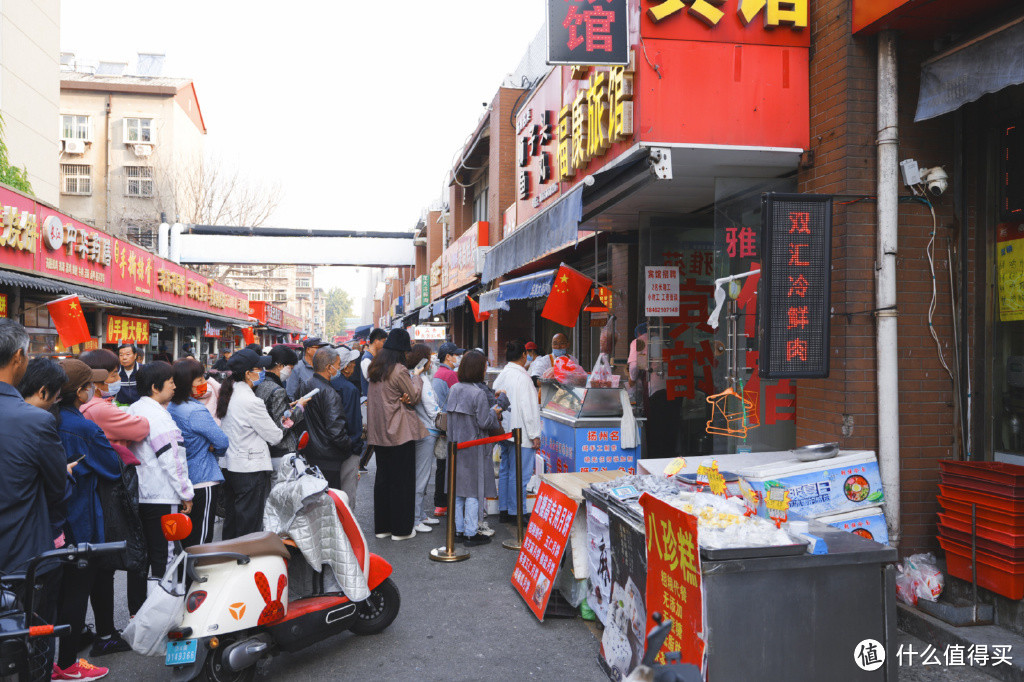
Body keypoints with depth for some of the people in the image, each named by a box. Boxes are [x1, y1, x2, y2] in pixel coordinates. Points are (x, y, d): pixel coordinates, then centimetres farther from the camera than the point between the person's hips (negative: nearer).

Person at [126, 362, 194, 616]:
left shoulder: (132, 410, 13)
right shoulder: (156, 414, -16)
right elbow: (171, 459, -18)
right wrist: (186, 493, -11)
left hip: (137, 495, 9)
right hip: (161, 496, -9)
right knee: (164, 556, -3)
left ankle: (136, 610, 24)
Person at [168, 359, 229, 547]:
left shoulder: (171, 407, 7)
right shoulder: (197, 411, -21)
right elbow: (222, 442, -19)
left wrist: (207, 447, 2)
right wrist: (214, 449, 2)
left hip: (182, 480, 9)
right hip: (203, 480, -9)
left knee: (186, 536, 18)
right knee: (201, 537, -1)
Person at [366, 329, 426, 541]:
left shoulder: (375, 369, 8)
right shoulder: (399, 371, -16)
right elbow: (415, 396, -8)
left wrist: (400, 398, -1)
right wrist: (416, 377, 6)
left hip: (379, 433, 8)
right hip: (400, 432, -8)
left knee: (383, 477, 14)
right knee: (402, 479, 1)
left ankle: (381, 526, 21)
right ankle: (401, 529, 7)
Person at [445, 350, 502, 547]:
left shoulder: (454, 389, 5)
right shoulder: (479, 393, -17)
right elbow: (484, 422, -17)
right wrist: (494, 412, 2)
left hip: (455, 446, 7)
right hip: (473, 448, -7)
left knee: (458, 489, 14)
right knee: (473, 489, 1)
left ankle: (458, 529, 22)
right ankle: (470, 533, 6)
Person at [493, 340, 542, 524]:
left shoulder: (501, 376, 9)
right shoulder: (522, 377, -16)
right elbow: (528, 408, -17)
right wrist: (535, 435, -13)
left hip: (505, 432, 9)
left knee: (505, 471, 15)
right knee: (519, 474, -2)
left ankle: (504, 509, 22)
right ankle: (517, 512, 3)